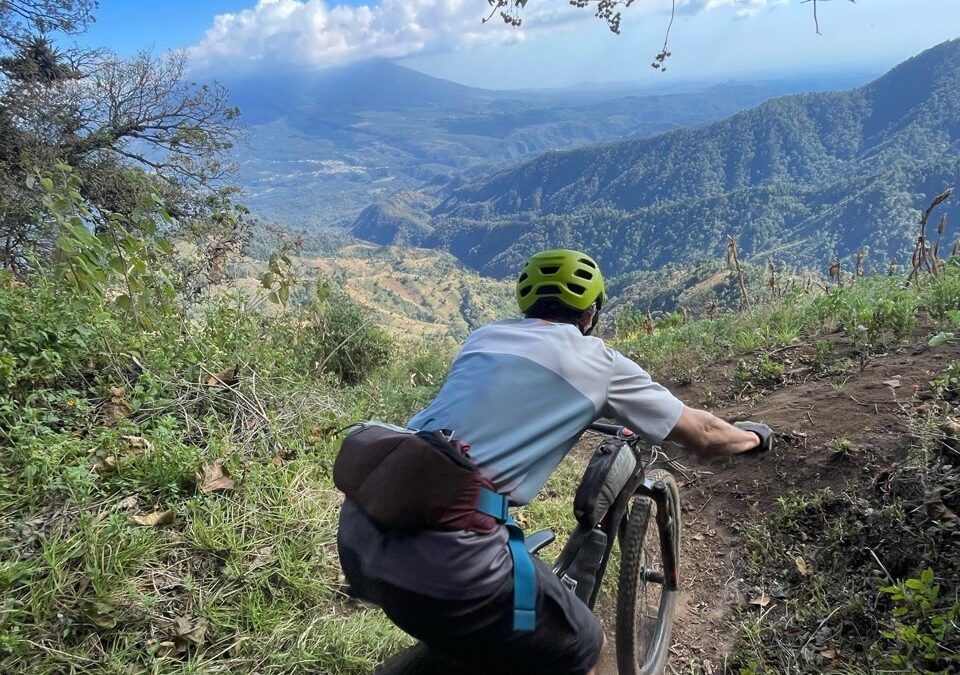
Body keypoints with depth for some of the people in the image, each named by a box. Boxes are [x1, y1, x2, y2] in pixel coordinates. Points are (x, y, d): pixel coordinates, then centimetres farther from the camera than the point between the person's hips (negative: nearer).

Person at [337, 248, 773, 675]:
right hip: (441, 550, -7)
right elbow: (703, 435, 22)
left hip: (358, 527, 7)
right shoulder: (599, 362, 10)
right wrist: (754, 436, 43)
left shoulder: (485, 335, 24)